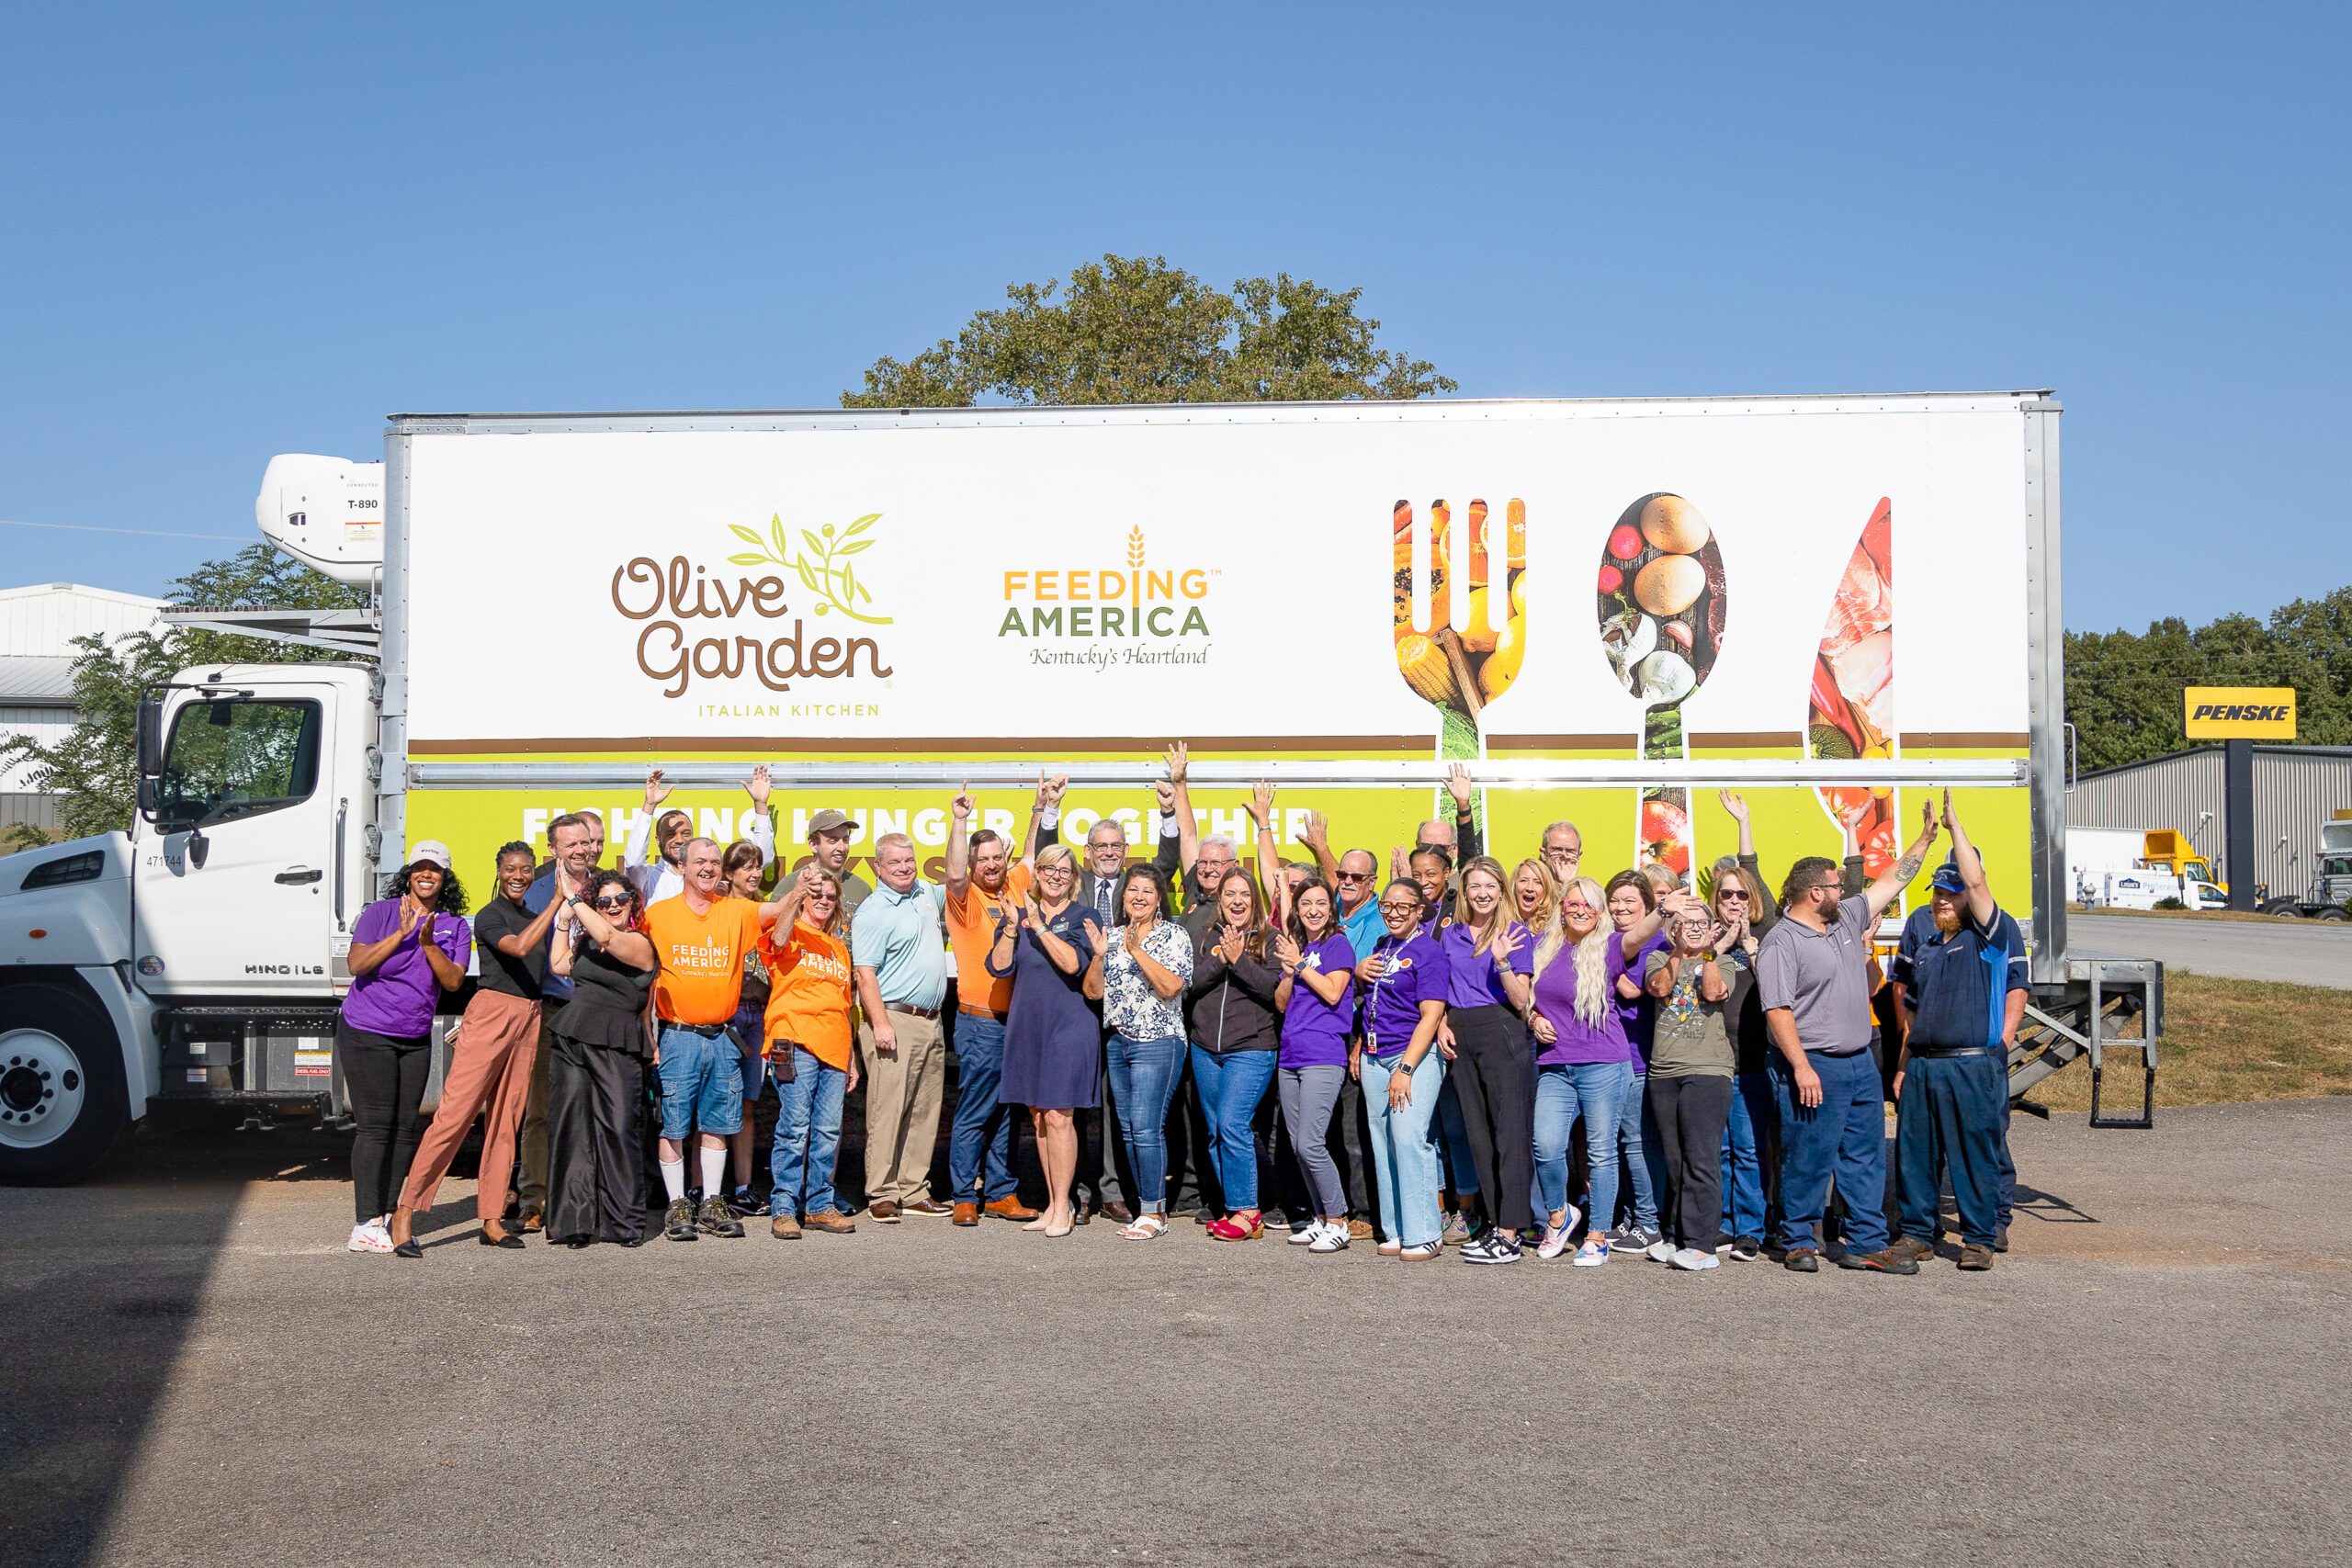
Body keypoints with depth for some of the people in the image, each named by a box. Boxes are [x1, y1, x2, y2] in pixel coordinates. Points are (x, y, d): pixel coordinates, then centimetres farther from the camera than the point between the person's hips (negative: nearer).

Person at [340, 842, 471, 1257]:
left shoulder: (455, 926, 6)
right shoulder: (380, 913, -3)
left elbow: (454, 981, -5)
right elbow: (357, 964, -14)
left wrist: (429, 943, -18)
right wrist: (402, 934, -21)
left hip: (416, 1038, 4)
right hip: (367, 1032, -4)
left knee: (406, 1126, 2)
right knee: (376, 1125, -8)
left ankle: (387, 1216, 11)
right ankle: (367, 1225, -7)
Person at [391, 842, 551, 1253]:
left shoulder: (532, 916, 19)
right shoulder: (489, 916, -4)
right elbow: (518, 946, -23)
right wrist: (557, 902, -23)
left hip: (528, 1018, 7)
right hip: (492, 1012, -7)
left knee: (505, 1122, 7)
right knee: (455, 1112, -11)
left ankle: (492, 1219, 9)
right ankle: (406, 1210, -8)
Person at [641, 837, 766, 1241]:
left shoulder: (736, 911, 5)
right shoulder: (658, 913, 1)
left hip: (722, 1037, 2)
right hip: (677, 1036, -2)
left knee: (716, 1124, 8)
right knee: (674, 1125, 0)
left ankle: (712, 1205, 16)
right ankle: (678, 1206, 9)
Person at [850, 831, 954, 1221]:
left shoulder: (926, 894, 14)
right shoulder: (873, 912, -9)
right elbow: (865, 974, -14)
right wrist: (881, 1023, -20)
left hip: (930, 1021, 8)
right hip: (894, 1020, -8)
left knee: (924, 1112, 9)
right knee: (887, 1110, -7)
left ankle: (914, 1192, 15)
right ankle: (882, 1196, -1)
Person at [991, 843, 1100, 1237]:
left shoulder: (1082, 917, 0)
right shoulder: (1019, 914, 11)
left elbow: (1073, 964, -17)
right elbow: (998, 966, 0)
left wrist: (1039, 927, -17)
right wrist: (1012, 926, -11)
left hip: (1069, 1025, -5)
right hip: (1027, 1026, 5)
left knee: (1057, 1115, -9)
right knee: (1037, 1116, 8)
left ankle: (1062, 1206, -1)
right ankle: (1053, 1204, 16)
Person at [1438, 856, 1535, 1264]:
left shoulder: (1516, 935, -1)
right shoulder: (1451, 935, 14)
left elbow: (1521, 1001, -8)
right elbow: (1440, 990, 20)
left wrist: (1502, 962, -22)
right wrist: (1442, 1025, 3)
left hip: (1501, 1031, -6)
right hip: (1459, 1035, 6)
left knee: (1510, 1131, -7)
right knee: (1477, 1133, 8)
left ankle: (1510, 1234, -8)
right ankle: (1496, 1221, 16)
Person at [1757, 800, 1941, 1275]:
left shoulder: (1848, 919, 12)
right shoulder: (1780, 942, -12)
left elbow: (1892, 881, 22)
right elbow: (1777, 1009, -17)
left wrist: (1926, 837, 19)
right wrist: (1801, 1067, -21)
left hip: (1861, 1063, 8)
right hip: (1814, 1066, -8)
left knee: (1866, 1156, 9)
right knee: (1808, 1159, -1)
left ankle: (1866, 1245, 15)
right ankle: (1798, 1241, 12)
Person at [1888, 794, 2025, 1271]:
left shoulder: (1995, 931, -1)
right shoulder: (1919, 925, 15)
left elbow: (1975, 881, -19)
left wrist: (1954, 823, -13)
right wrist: (1905, 1056, 16)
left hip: (1974, 1065, -5)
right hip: (1921, 1062, 5)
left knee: (1976, 1154, 0)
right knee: (1914, 1151, 9)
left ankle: (1979, 1239, 12)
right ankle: (1917, 1233, 20)